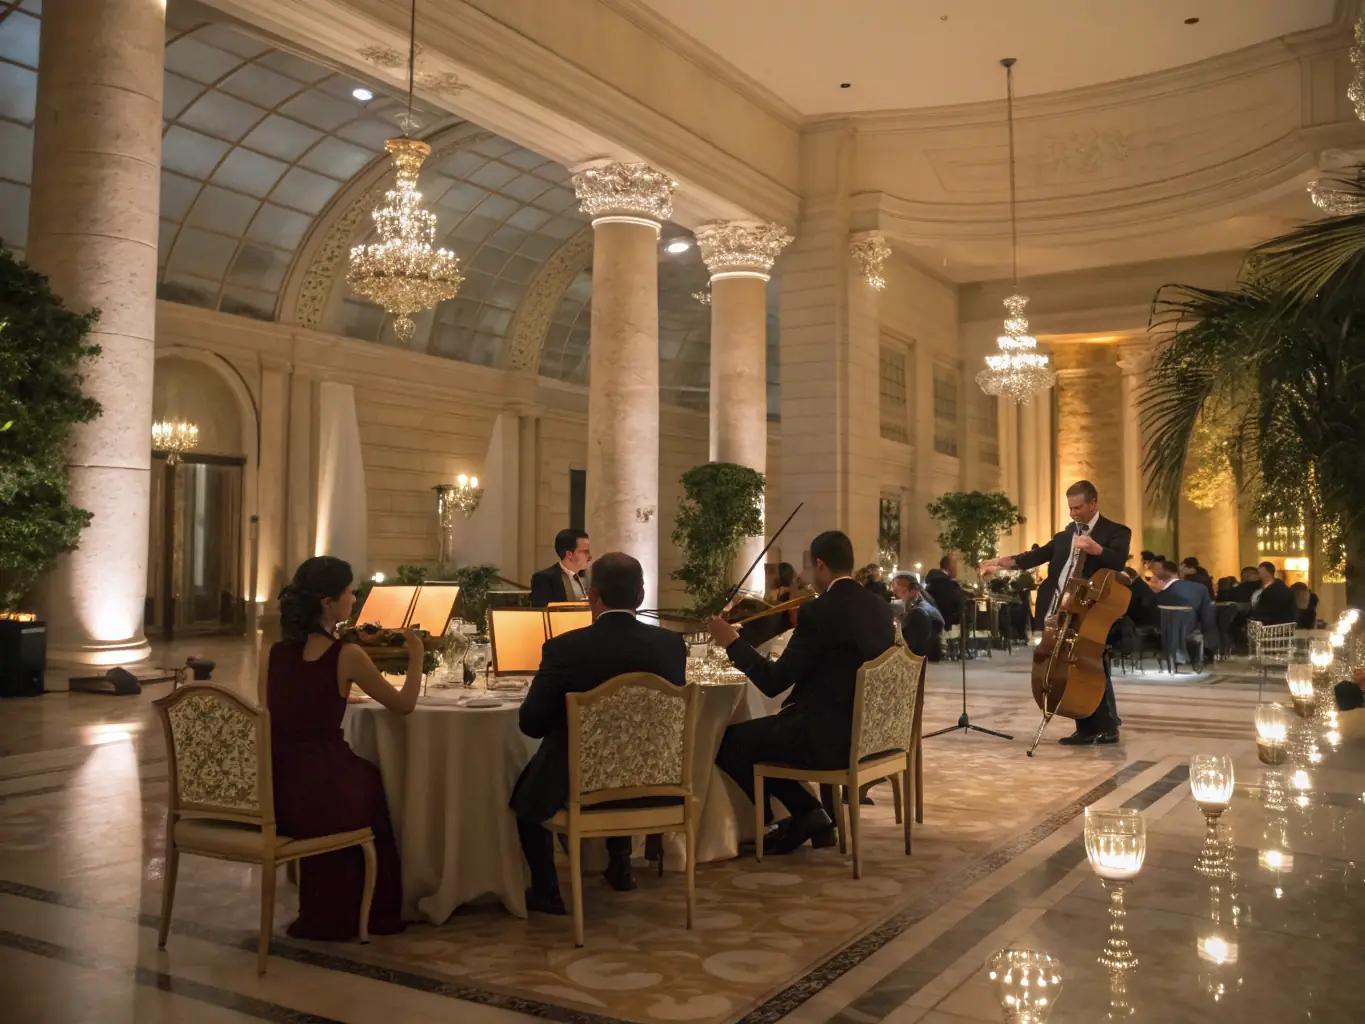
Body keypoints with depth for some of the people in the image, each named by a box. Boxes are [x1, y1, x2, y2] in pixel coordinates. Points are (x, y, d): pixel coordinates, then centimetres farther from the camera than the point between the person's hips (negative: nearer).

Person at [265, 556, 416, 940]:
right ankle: (377, 913, 43)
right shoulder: (346, 655, -11)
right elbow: (404, 704, 0)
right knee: (372, 784, 27)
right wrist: (416, 656, 12)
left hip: (274, 792, 5)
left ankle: (323, 913, 45)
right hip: (320, 796, -5)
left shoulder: (277, 652, 5)